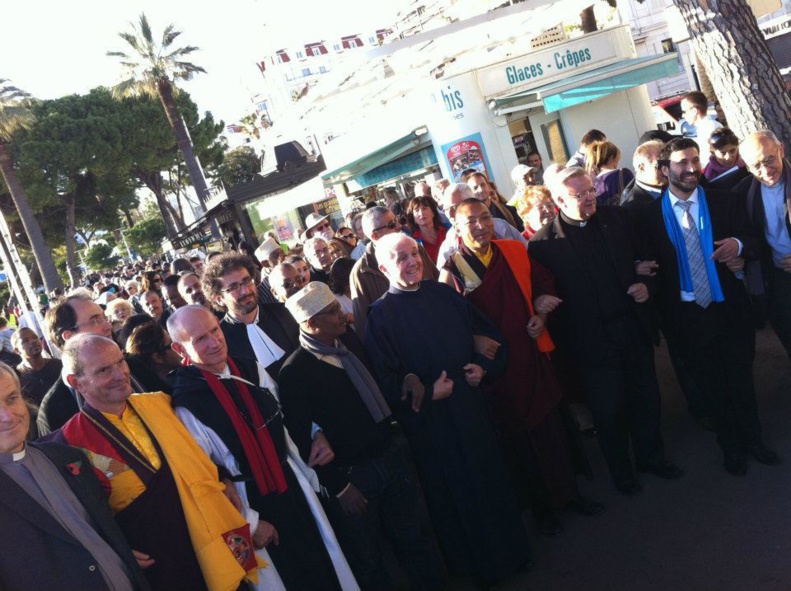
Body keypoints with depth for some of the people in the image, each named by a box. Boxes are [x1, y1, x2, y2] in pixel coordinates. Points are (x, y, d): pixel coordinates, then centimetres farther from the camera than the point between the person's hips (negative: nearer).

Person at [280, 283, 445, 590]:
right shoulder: (294, 373, -19)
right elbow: (301, 440, -17)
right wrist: (338, 487, -14)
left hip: (390, 456, 6)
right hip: (351, 474, -6)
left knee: (413, 540, 20)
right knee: (368, 562, 14)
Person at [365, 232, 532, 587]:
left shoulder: (443, 294, 2)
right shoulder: (380, 315, -13)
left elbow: (487, 333, 9)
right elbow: (385, 382, -16)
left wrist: (484, 367, -6)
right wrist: (428, 393, -19)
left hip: (470, 407, 5)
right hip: (429, 422, -5)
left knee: (490, 477, 18)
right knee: (456, 492, 11)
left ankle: (510, 549, 41)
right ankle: (479, 564, 34)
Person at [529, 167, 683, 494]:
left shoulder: (616, 218, 1)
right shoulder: (543, 243, -13)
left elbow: (645, 255, 11)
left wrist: (646, 283, -4)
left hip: (634, 328, 4)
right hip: (593, 340, -4)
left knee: (647, 397, 18)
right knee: (609, 410, 10)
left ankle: (651, 456, 43)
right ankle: (620, 470, 35)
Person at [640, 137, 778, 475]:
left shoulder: (725, 203, -2)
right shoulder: (651, 214, -7)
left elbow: (752, 243, 1)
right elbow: (651, 263, -2)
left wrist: (738, 245, -21)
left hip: (730, 308, 1)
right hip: (688, 314, -1)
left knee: (741, 380, 13)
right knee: (711, 386, 16)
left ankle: (752, 439, 37)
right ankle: (731, 446, 37)